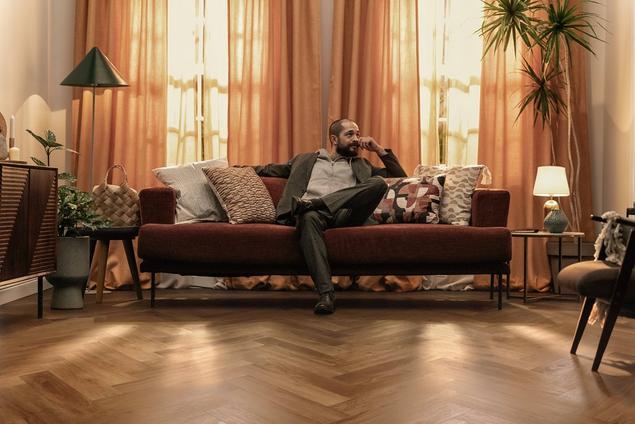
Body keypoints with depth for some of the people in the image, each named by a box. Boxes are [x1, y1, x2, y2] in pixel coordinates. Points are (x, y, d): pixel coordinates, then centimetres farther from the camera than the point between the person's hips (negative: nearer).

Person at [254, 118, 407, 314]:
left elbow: (400, 176, 29)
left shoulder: (361, 165, 33)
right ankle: (326, 293, -47)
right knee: (309, 217, -41)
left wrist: (378, 149, 21)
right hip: (314, 213, -1)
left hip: (345, 214, 1)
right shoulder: (305, 159, 31)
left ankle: (311, 203, -31)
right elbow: (272, 169, 34)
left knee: (379, 182, -25)